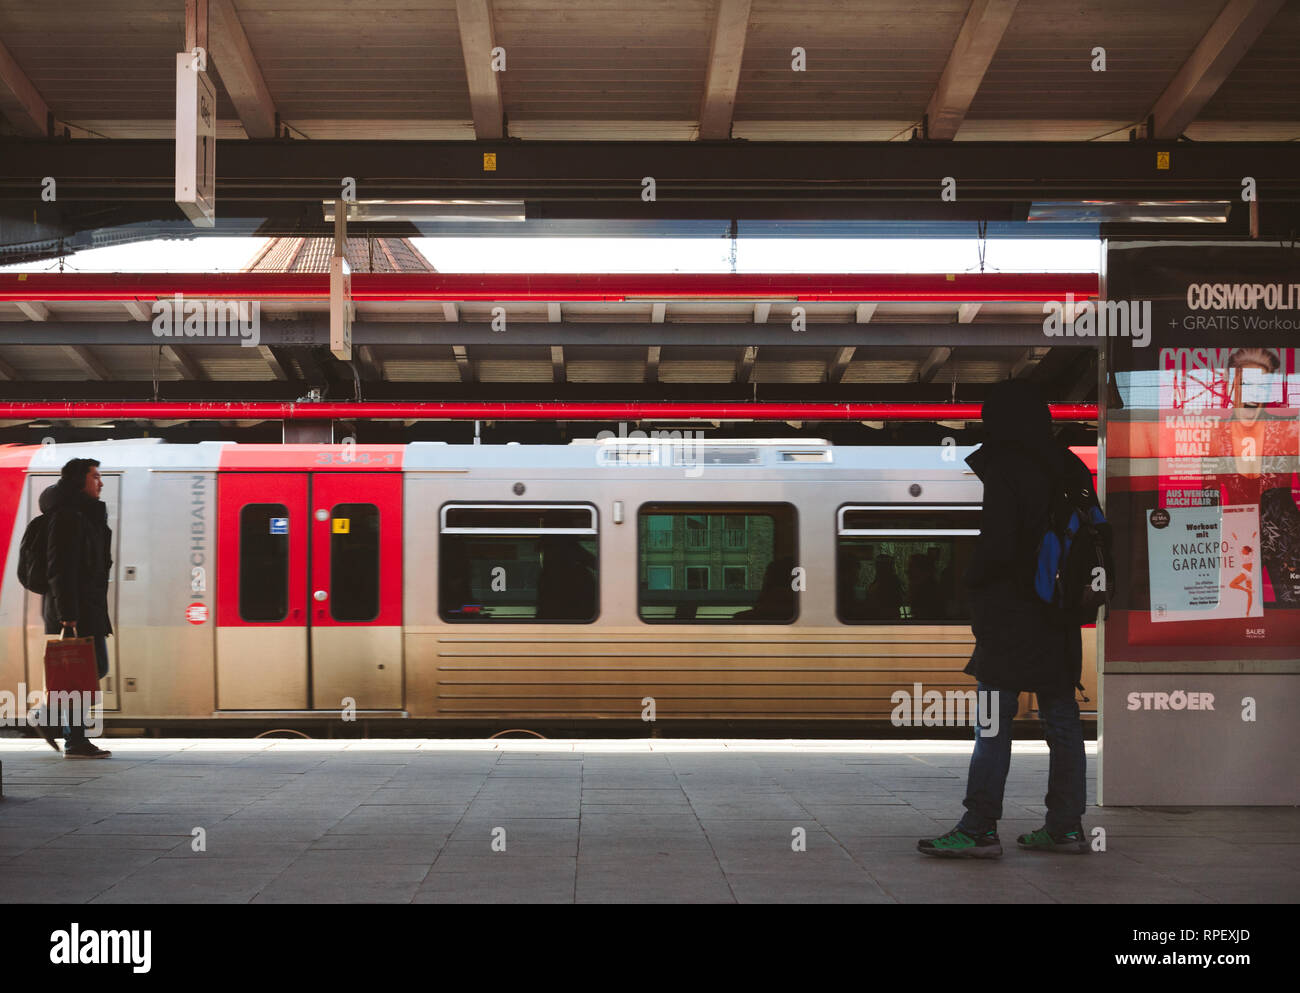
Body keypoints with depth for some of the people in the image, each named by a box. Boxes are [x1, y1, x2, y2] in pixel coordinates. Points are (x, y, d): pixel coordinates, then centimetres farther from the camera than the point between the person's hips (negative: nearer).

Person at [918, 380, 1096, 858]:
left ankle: (979, 830, -4)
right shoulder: (1070, 468, 9)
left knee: (993, 726, -5)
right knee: (1062, 721, 10)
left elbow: (996, 546, -19)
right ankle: (1065, 827, 14)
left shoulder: (1000, 472, -14)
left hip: (1009, 616, -7)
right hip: (1059, 619, 7)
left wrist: (970, 577, -2)